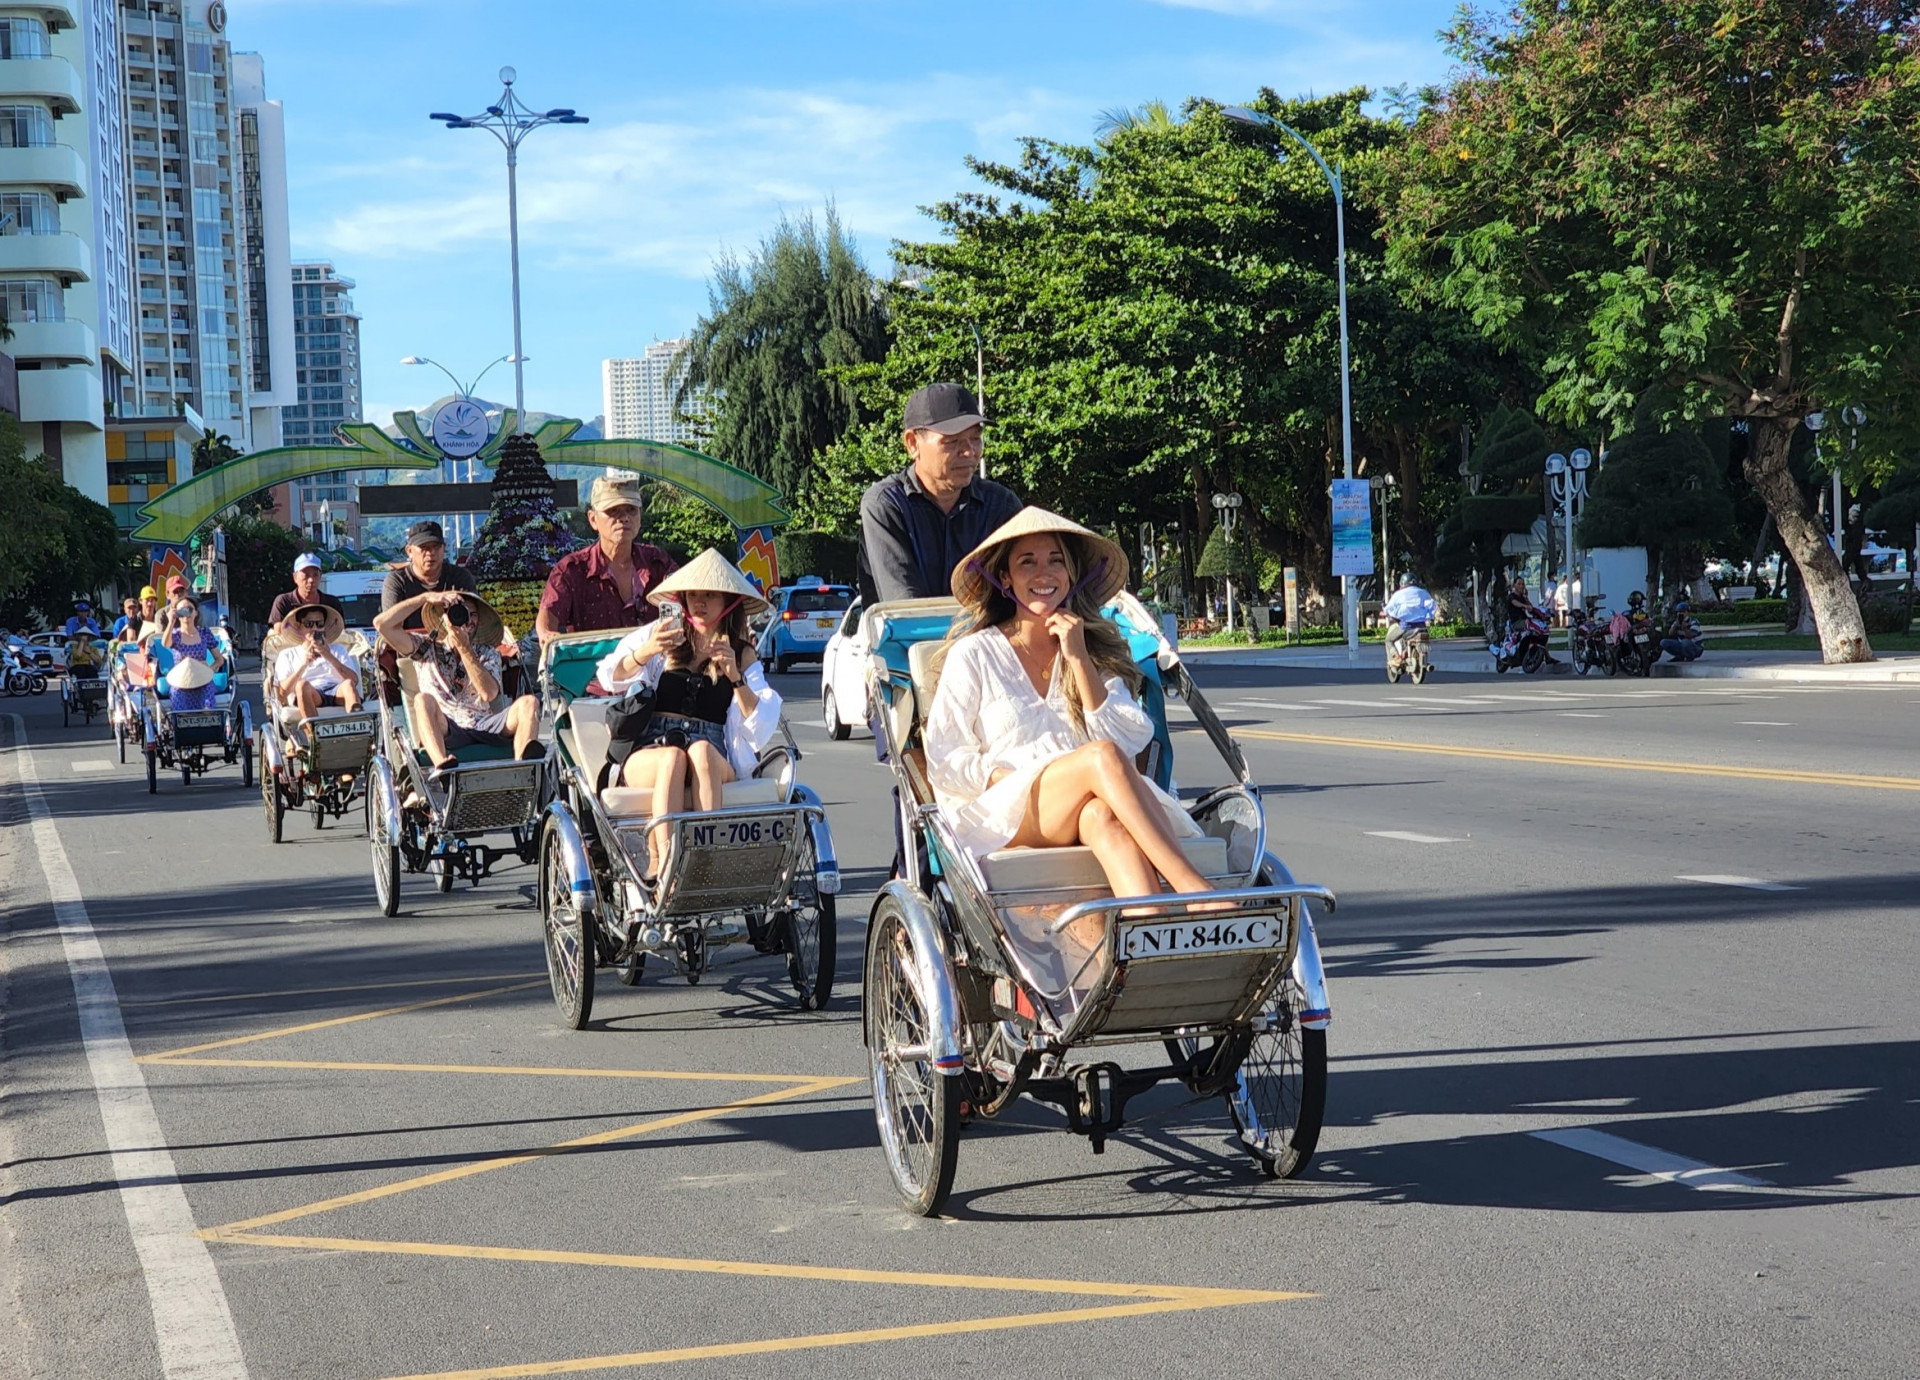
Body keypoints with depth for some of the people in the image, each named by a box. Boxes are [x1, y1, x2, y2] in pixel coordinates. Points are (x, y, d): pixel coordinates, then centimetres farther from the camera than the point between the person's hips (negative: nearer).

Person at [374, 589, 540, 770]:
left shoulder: (487, 653, 18)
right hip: (445, 731, -2)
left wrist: (464, 648, -9)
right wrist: (427, 597, -3)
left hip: (485, 728, 2)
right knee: (423, 700, -30)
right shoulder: (428, 648, 14)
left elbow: (488, 693, -4)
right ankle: (441, 765, -57)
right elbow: (382, 624, 0)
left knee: (529, 703, -22)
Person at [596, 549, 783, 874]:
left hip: (715, 762, 0)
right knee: (673, 757, -36)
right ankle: (663, 864, -50)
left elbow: (762, 725, 4)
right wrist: (645, 652, -17)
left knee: (700, 750, -36)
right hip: (647, 754, 0)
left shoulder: (743, 655, 18)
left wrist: (735, 677, -11)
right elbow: (610, 678, 3)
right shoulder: (664, 634, 18)